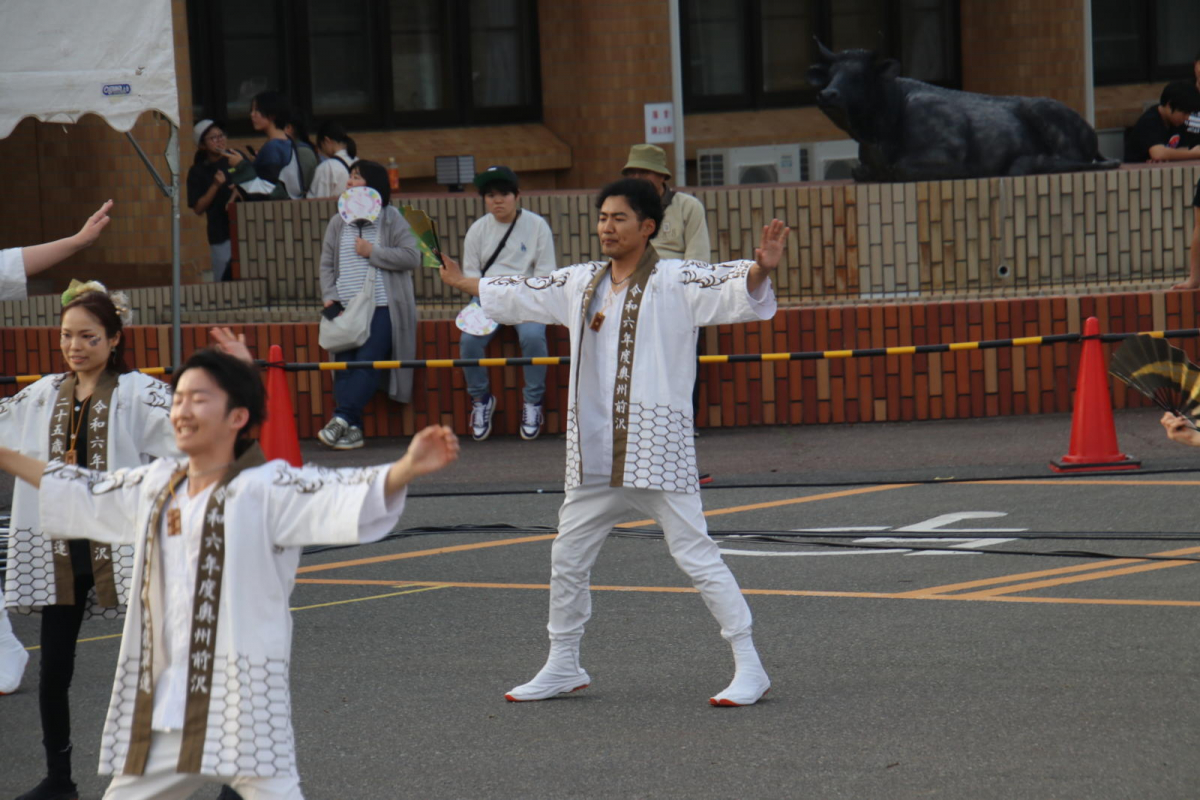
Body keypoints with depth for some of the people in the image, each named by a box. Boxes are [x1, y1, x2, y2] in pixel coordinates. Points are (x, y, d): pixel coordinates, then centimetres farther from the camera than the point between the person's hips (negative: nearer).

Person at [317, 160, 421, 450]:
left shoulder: (391, 220, 3)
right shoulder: (338, 223, 17)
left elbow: (412, 257, -6)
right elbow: (327, 264, 15)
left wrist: (372, 252, -8)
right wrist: (328, 296, -1)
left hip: (382, 307, -4)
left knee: (368, 361, -20)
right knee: (344, 364, -14)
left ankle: (342, 418, -27)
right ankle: (352, 429, -19)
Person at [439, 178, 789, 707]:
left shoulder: (676, 282, -5)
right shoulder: (580, 283, 13)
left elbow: (733, 290, -17)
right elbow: (520, 295, 28)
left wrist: (760, 270, -38)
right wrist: (458, 280, 37)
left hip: (658, 451, -7)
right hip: (594, 455, 7)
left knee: (695, 554, -9)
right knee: (567, 557, 15)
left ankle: (749, 667, -4)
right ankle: (563, 665, 31)